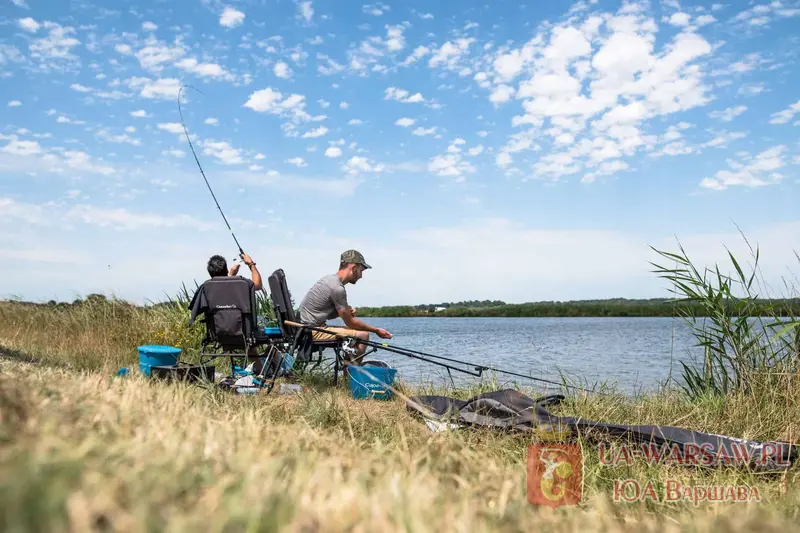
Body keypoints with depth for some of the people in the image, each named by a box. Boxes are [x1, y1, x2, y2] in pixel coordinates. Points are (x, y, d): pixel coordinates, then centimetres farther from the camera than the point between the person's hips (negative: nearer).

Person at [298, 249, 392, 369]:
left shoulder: (328, 278, 12)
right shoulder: (338, 288, -18)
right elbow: (350, 322, -11)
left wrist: (347, 311, 3)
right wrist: (377, 330, -1)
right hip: (314, 331, -10)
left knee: (357, 331, 15)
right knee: (363, 335, -14)